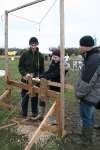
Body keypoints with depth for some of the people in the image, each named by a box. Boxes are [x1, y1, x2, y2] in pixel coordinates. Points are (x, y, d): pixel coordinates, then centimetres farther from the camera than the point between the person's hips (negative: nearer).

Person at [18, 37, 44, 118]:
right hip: (25, 79, 0)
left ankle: (35, 113, 24)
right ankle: (24, 114, 24)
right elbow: (20, 66, 0)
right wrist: (25, 74, -16)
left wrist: (38, 76, -11)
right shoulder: (25, 54, -4)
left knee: (35, 97, 8)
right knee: (25, 97, 9)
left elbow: (42, 69, 4)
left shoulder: (40, 56, -1)